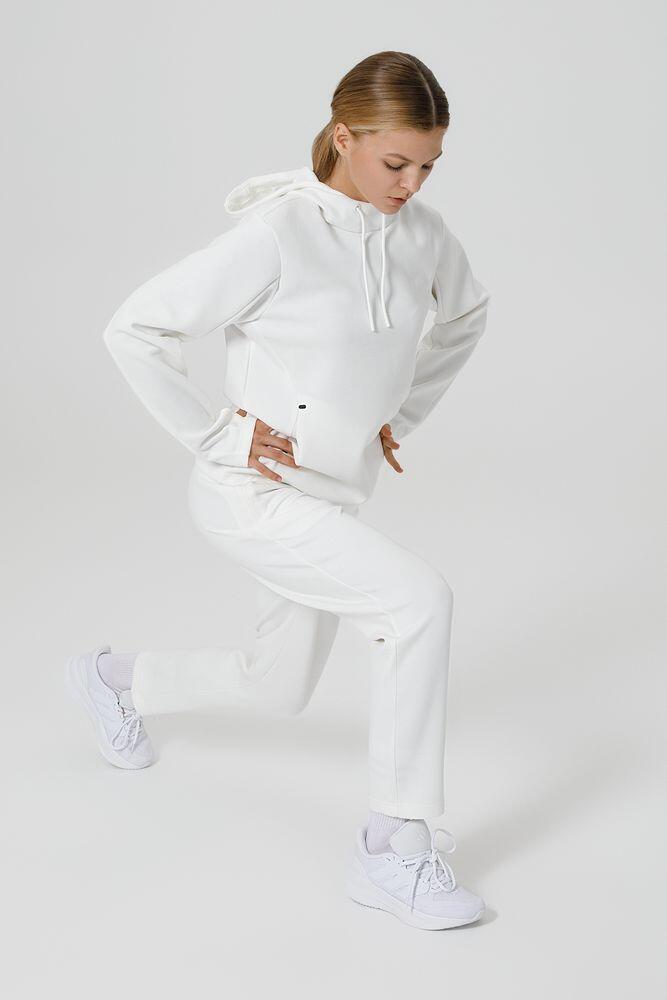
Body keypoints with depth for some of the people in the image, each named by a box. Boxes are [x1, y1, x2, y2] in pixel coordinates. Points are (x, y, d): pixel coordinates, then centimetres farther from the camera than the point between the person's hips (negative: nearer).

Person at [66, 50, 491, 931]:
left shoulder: (421, 230, -3)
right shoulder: (276, 236, -21)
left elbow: (466, 312, 20)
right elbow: (135, 330, -17)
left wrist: (404, 412, 11)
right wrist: (218, 436, -16)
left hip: (333, 495, 8)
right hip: (253, 497, -8)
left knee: (280, 690, 22)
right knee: (420, 600, -25)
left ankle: (114, 679, 49)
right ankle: (395, 849, -13)